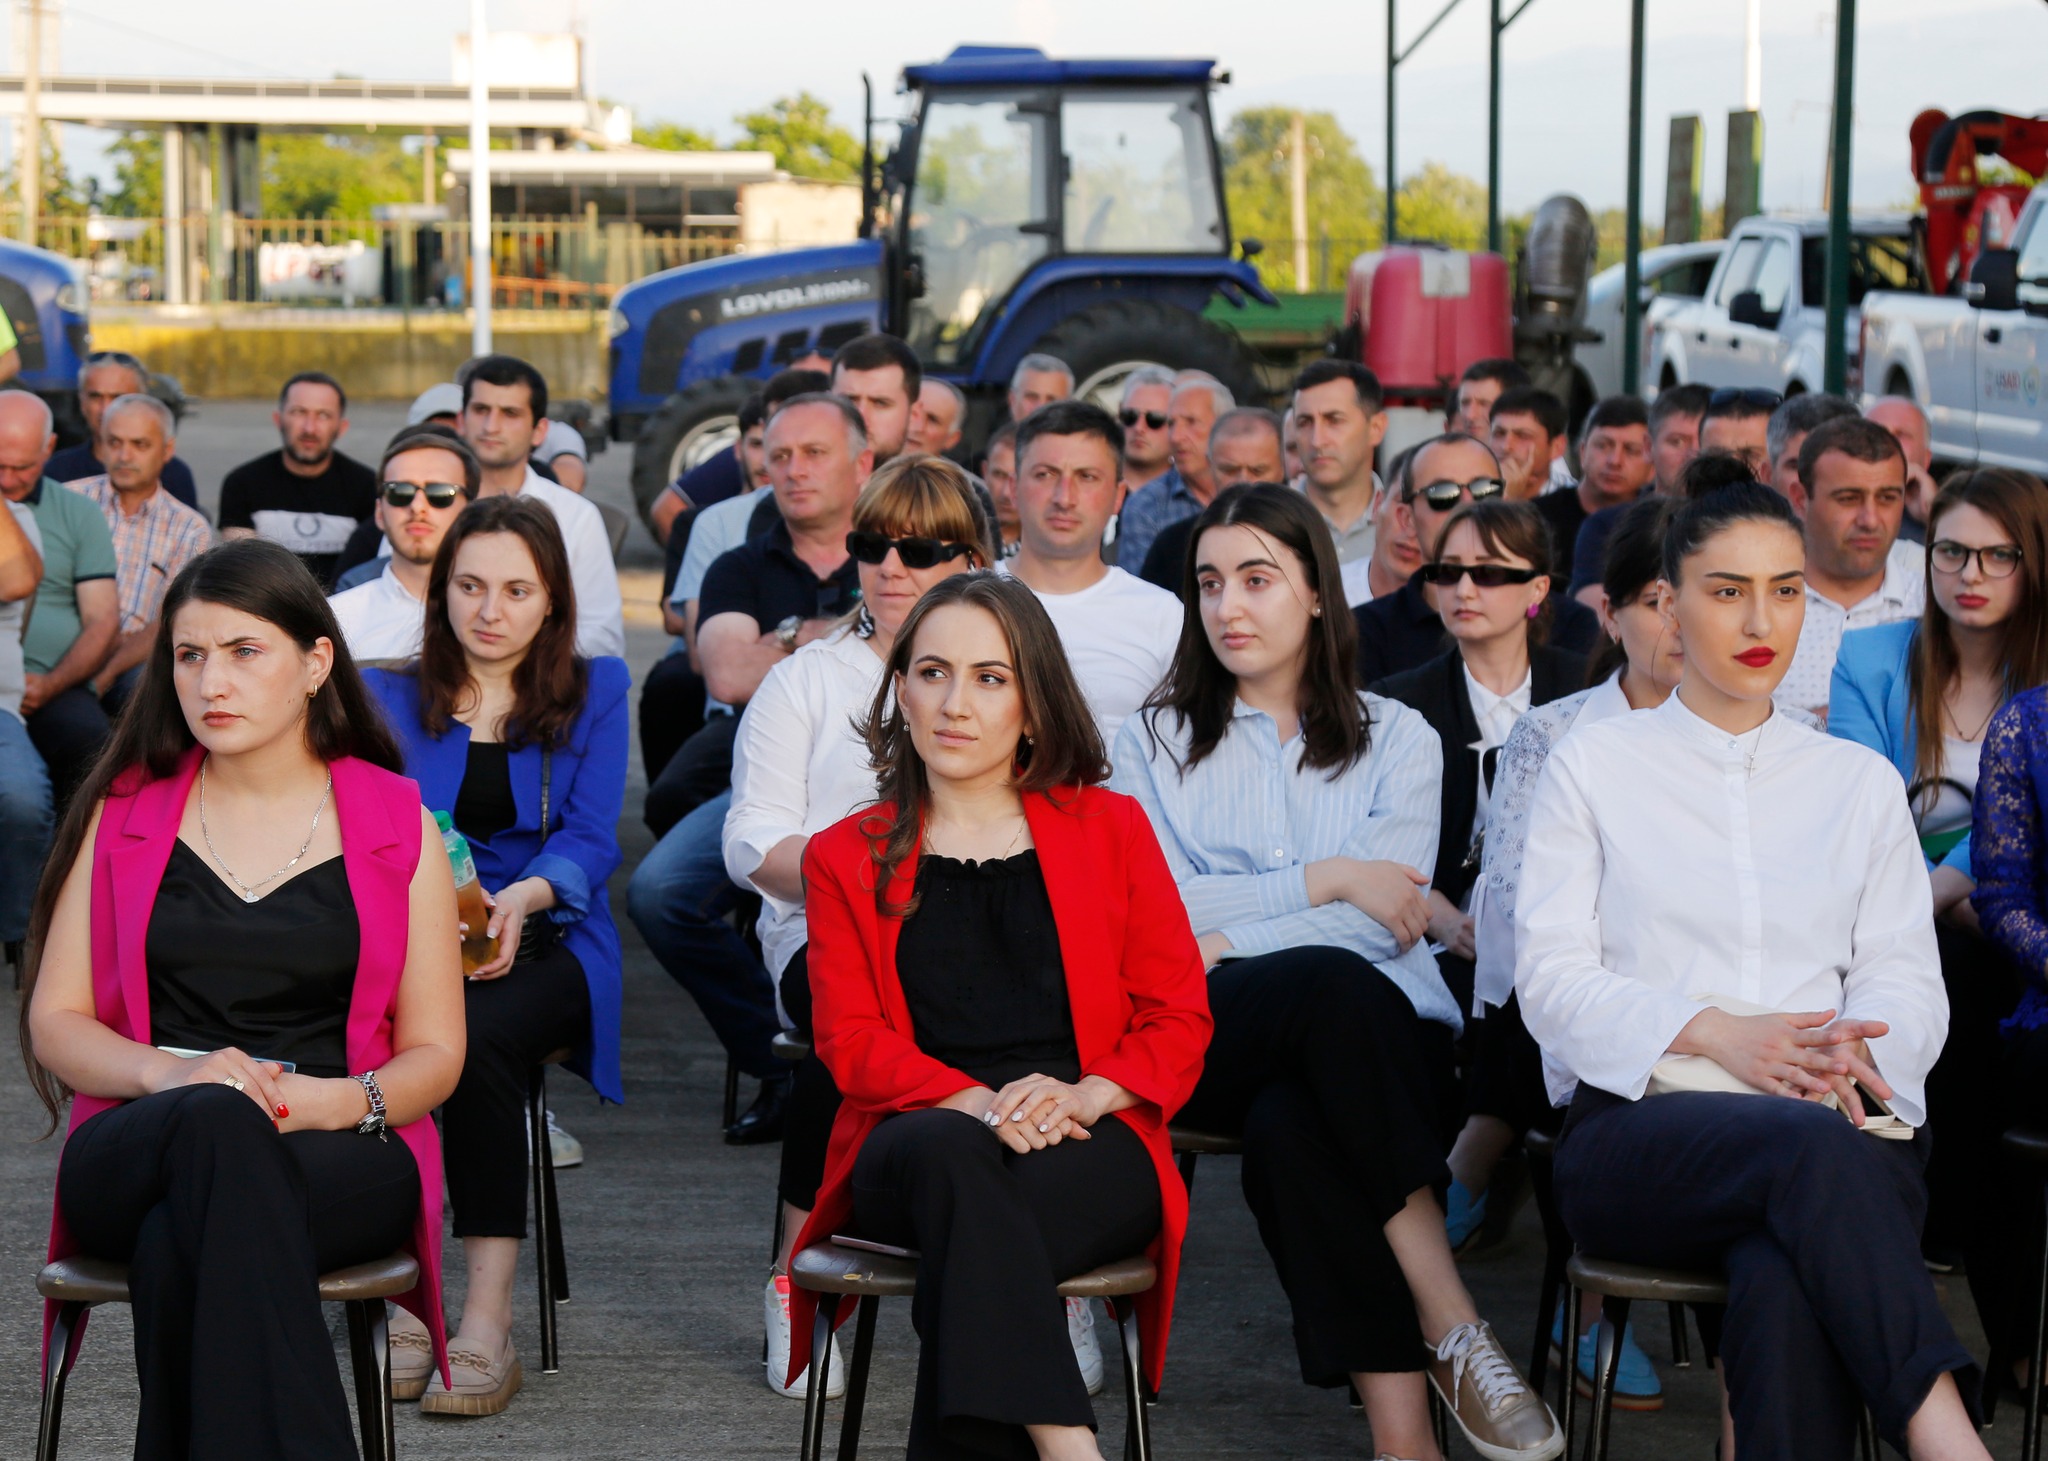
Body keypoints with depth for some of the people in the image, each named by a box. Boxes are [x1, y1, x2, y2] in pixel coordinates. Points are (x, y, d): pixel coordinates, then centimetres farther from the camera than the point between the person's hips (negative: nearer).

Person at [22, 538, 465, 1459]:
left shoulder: (396, 825, 11)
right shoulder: (123, 814, 15)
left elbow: (436, 1054, 9)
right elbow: (53, 1022, 9)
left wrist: (331, 1101, -14)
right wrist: (172, 1073, -13)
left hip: (344, 1158, -1)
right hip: (134, 1157, 1)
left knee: (179, 1247, -37)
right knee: (217, 1123, -39)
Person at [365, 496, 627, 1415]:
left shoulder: (595, 691, 12)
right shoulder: (391, 695, 14)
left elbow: (590, 840, 0)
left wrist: (523, 897, -22)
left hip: (544, 941, -1)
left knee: (474, 1031, -35)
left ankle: (488, 1322, -36)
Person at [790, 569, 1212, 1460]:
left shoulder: (1110, 828, 17)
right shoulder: (846, 859, 18)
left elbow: (1181, 1018, 11)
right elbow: (849, 1038, 5)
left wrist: (1085, 1092, -11)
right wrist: (973, 1102, -15)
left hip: (1088, 1152, 0)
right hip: (916, 1145, 0)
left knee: (968, 1226, -36)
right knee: (951, 1153, -38)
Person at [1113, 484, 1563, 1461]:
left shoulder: (1396, 739, 15)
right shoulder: (1153, 742, 17)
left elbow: (1389, 919, -1)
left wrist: (1228, 948, -10)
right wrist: (1326, 880, -5)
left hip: (1381, 1036, 0)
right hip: (1207, 1048, 0)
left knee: (1290, 1119, -37)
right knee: (1332, 983, -36)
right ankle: (1450, 1331, -37)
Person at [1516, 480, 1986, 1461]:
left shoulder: (1861, 782, 23)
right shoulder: (1592, 766, 15)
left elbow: (1907, 977, 14)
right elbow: (1551, 980, 5)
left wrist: (1853, 1052, -12)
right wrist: (1715, 1033, -13)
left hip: (1836, 1120, 2)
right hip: (1638, 1118, -2)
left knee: (1788, 1288, -37)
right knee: (1814, 1149, -39)